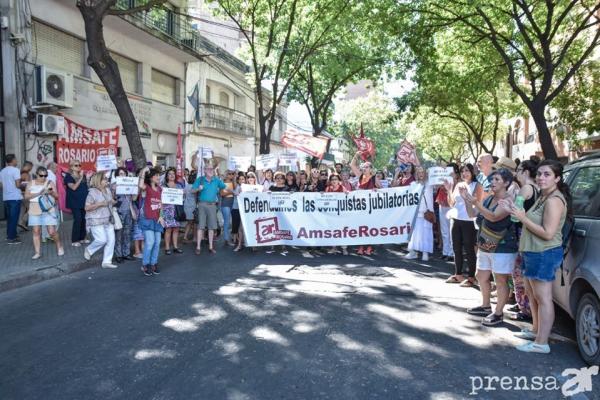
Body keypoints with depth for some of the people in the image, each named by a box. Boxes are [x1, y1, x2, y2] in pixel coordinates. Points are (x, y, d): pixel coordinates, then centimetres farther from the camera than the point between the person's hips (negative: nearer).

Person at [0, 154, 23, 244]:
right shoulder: (15, 170, -10)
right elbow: (18, 185, -15)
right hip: (15, 197, -7)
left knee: (9, 217, 16)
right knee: (14, 218, -3)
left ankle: (9, 235, 24)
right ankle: (12, 238, -2)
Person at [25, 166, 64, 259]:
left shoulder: (50, 183, 3)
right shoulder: (30, 184, 7)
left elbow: (57, 196, 0)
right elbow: (26, 196, -4)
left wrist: (51, 193, -21)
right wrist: (38, 193, -17)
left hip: (48, 211, -2)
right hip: (35, 212, 2)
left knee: (52, 232, -5)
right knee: (36, 232, 3)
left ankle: (59, 247, 17)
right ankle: (37, 252, 10)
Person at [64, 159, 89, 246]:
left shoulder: (83, 175, 12)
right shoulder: (69, 176, -3)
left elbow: (87, 186, 13)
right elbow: (74, 187, -16)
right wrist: (80, 178, -16)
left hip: (84, 201, 6)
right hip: (75, 202, -5)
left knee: (83, 219, 7)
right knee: (78, 219, -11)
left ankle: (82, 238, 18)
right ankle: (74, 240, -3)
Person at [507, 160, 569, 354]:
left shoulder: (554, 200, -19)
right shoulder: (544, 197, 14)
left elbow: (548, 233, -24)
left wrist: (523, 218, -20)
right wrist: (518, 213, 2)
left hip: (544, 254, -11)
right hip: (534, 253, 11)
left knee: (543, 298, -3)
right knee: (533, 295, 22)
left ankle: (541, 343, 4)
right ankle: (536, 330, 38)